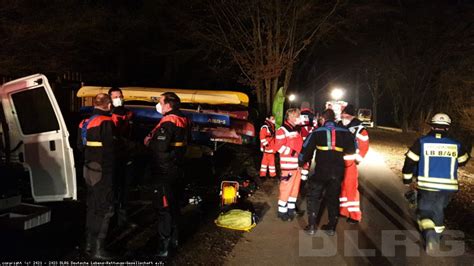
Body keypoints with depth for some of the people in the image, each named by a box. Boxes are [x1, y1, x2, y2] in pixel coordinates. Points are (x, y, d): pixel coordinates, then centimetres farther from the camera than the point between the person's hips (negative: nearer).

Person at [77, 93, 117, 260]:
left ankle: (90, 243, 29)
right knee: (105, 209, -1)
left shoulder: (85, 122, 10)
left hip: (89, 169, 9)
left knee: (93, 206, 19)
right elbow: (110, 147, -21)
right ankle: (98, 249, 1)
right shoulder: (106, 122, -17)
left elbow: (80, 145, 18)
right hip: (103, 170, -9)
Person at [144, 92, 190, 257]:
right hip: (176, 169, 10)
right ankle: (173, 239, 31)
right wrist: (153, 140, 13)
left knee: (163, 207, -4)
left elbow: (161, 146, -31)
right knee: (173, 205, 18)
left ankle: (163, 247, 1)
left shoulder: (168, 122, -20)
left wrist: (148, 142, -11)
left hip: (165, 171, -10)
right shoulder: (183, 121, 9)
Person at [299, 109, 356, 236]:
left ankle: (311, 226, 9)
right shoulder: (344, 132, 4)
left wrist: (301, 162, 15)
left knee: (313, 196, 11)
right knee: (333, 197, 15)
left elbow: (306, 149, 0)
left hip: (321, 170, -2)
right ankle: (331, 227, 21)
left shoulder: (317, 132, -1)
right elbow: (352, 149, 8)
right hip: (338, 171, 3)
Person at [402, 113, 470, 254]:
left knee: (424, 211, 9)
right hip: (448, 187, 3)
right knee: (438, 210, 23)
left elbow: (410, 161, -4)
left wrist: (407, 180, 9)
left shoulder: (422, 142, -6)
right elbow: (463, 160, 19)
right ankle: (435, 237, 33)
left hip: (427, 186, -2)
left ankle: (429, 233, -18)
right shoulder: (456, 145, 1)